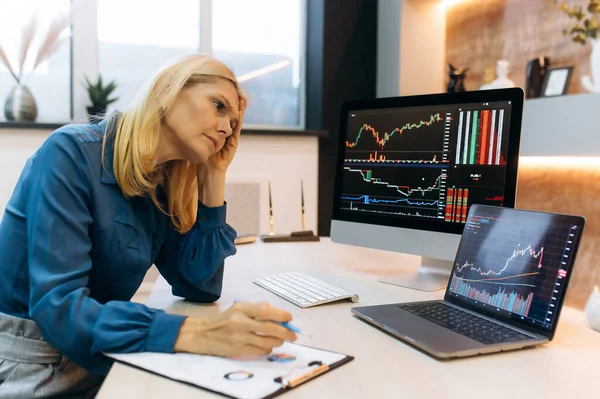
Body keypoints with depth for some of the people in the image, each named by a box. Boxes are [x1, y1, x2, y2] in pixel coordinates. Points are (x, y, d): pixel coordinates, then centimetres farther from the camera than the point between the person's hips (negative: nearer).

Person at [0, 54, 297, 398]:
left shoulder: (159, 189, 2)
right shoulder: (73, 152, -18)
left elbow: (201, 287, 1)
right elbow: (58, 307, -26)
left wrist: (214, 176, -3)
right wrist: (195, 334, -37)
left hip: (93, 367, 6)